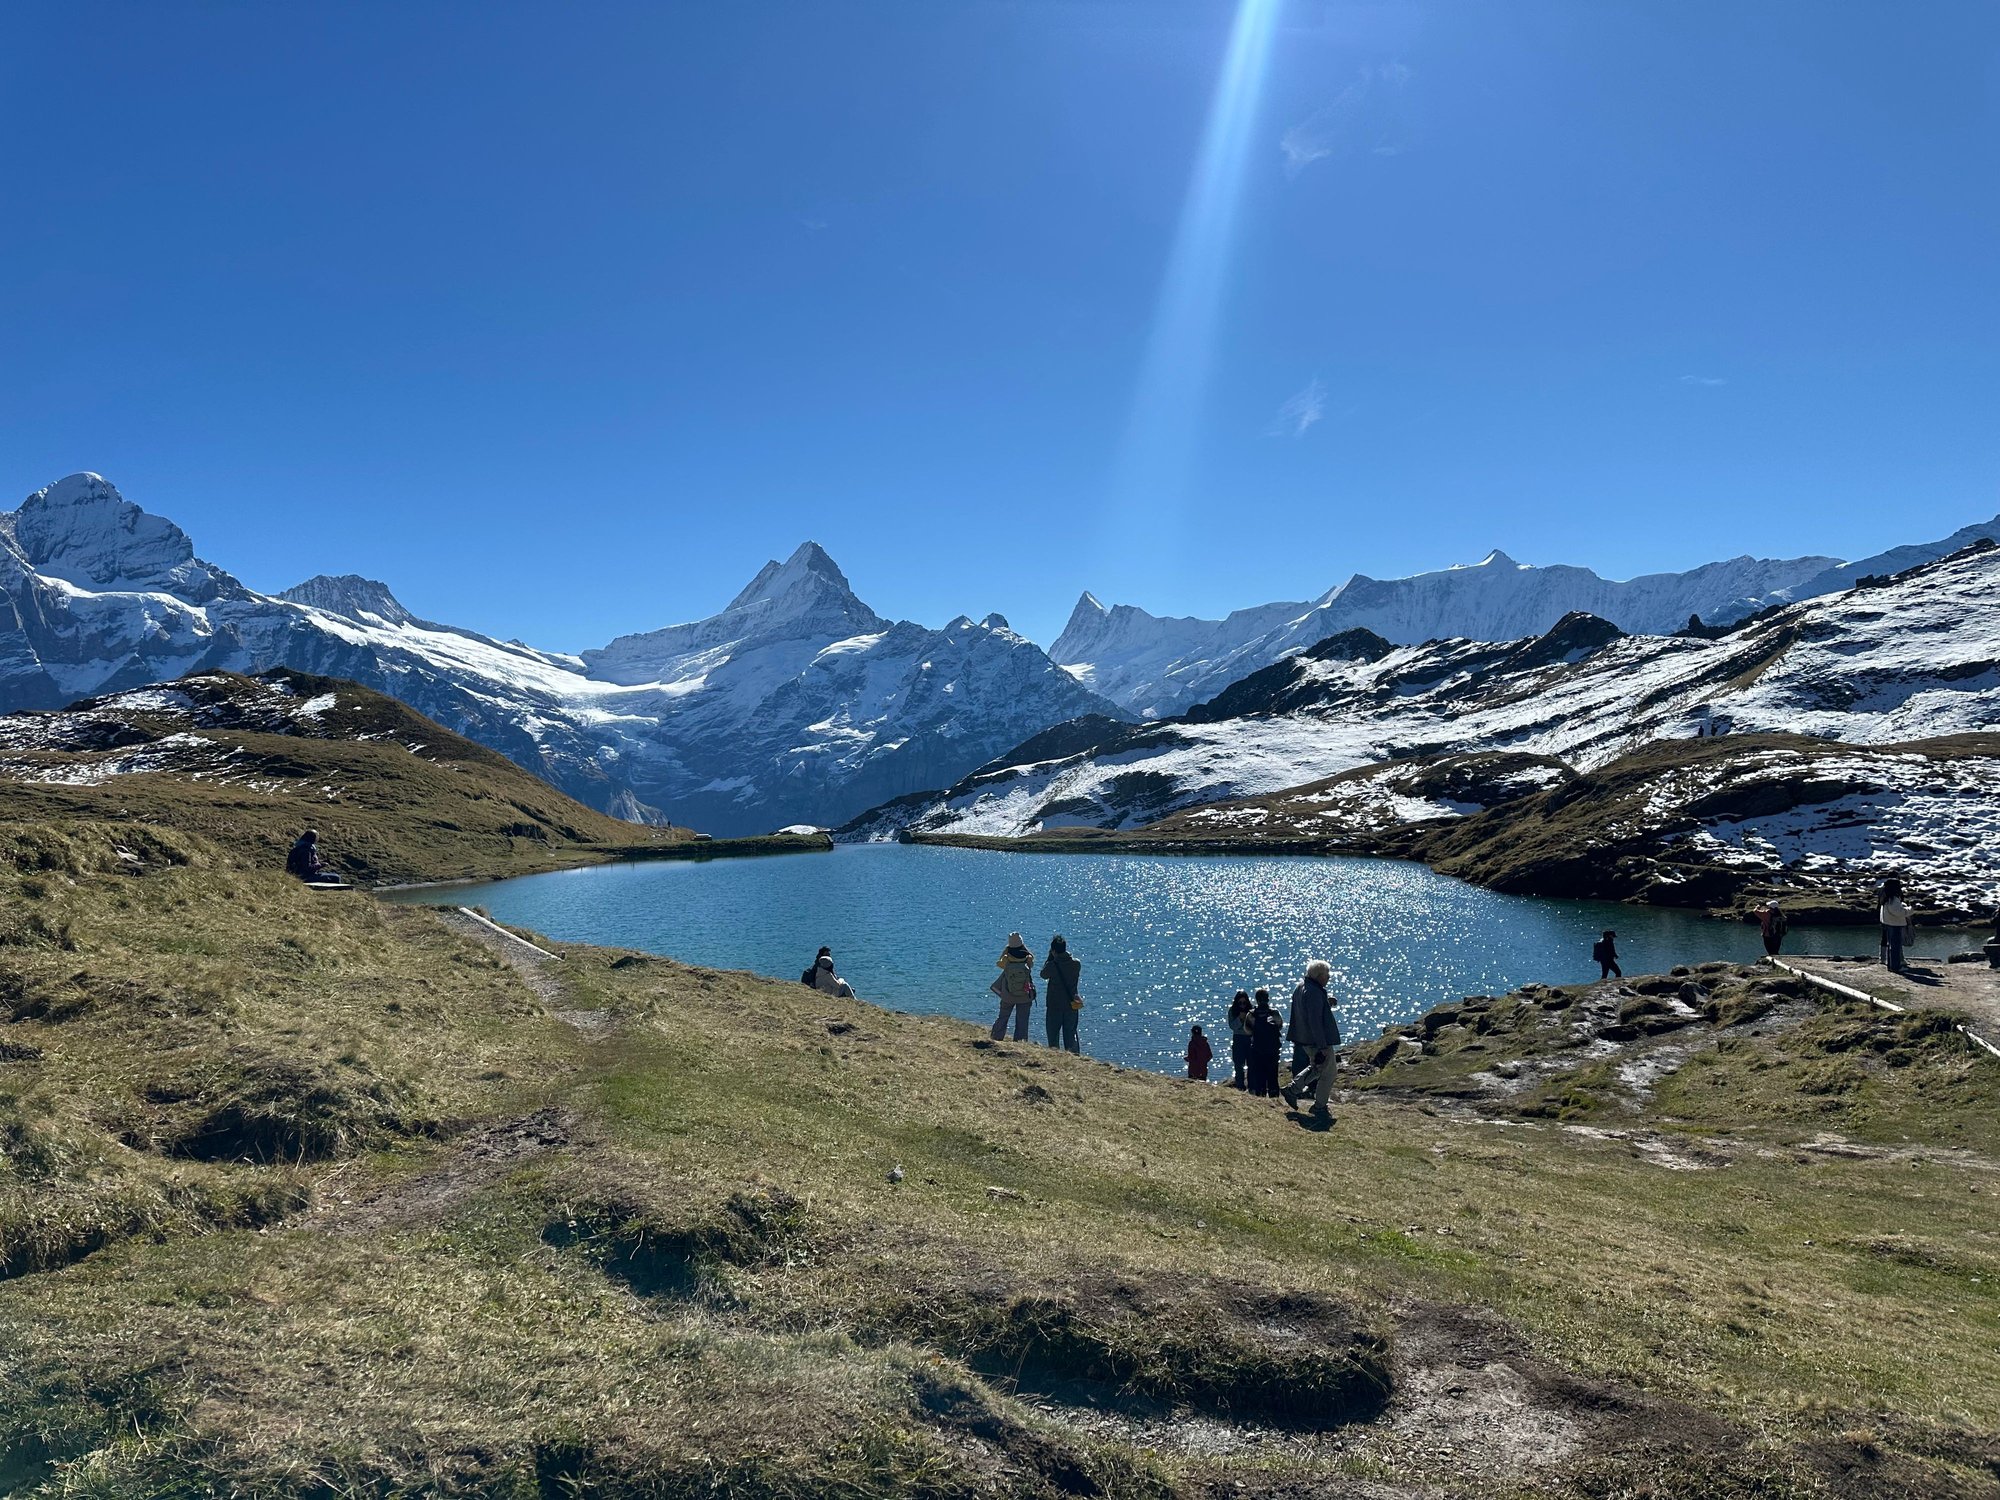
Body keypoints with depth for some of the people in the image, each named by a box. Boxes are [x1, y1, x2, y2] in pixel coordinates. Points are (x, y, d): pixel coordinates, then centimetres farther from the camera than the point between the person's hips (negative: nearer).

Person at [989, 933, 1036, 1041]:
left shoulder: (1006, 959, -12)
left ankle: (995, 1039, 17)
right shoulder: (1028, 959, -12)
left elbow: (998, 963, 8)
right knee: (1022, 1022, 6)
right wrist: (1023, 947, 10)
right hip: (1025, 996, -1)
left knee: (1002, 1018, 16)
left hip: (1007, 996, 1)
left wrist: (1006, 949, 7)